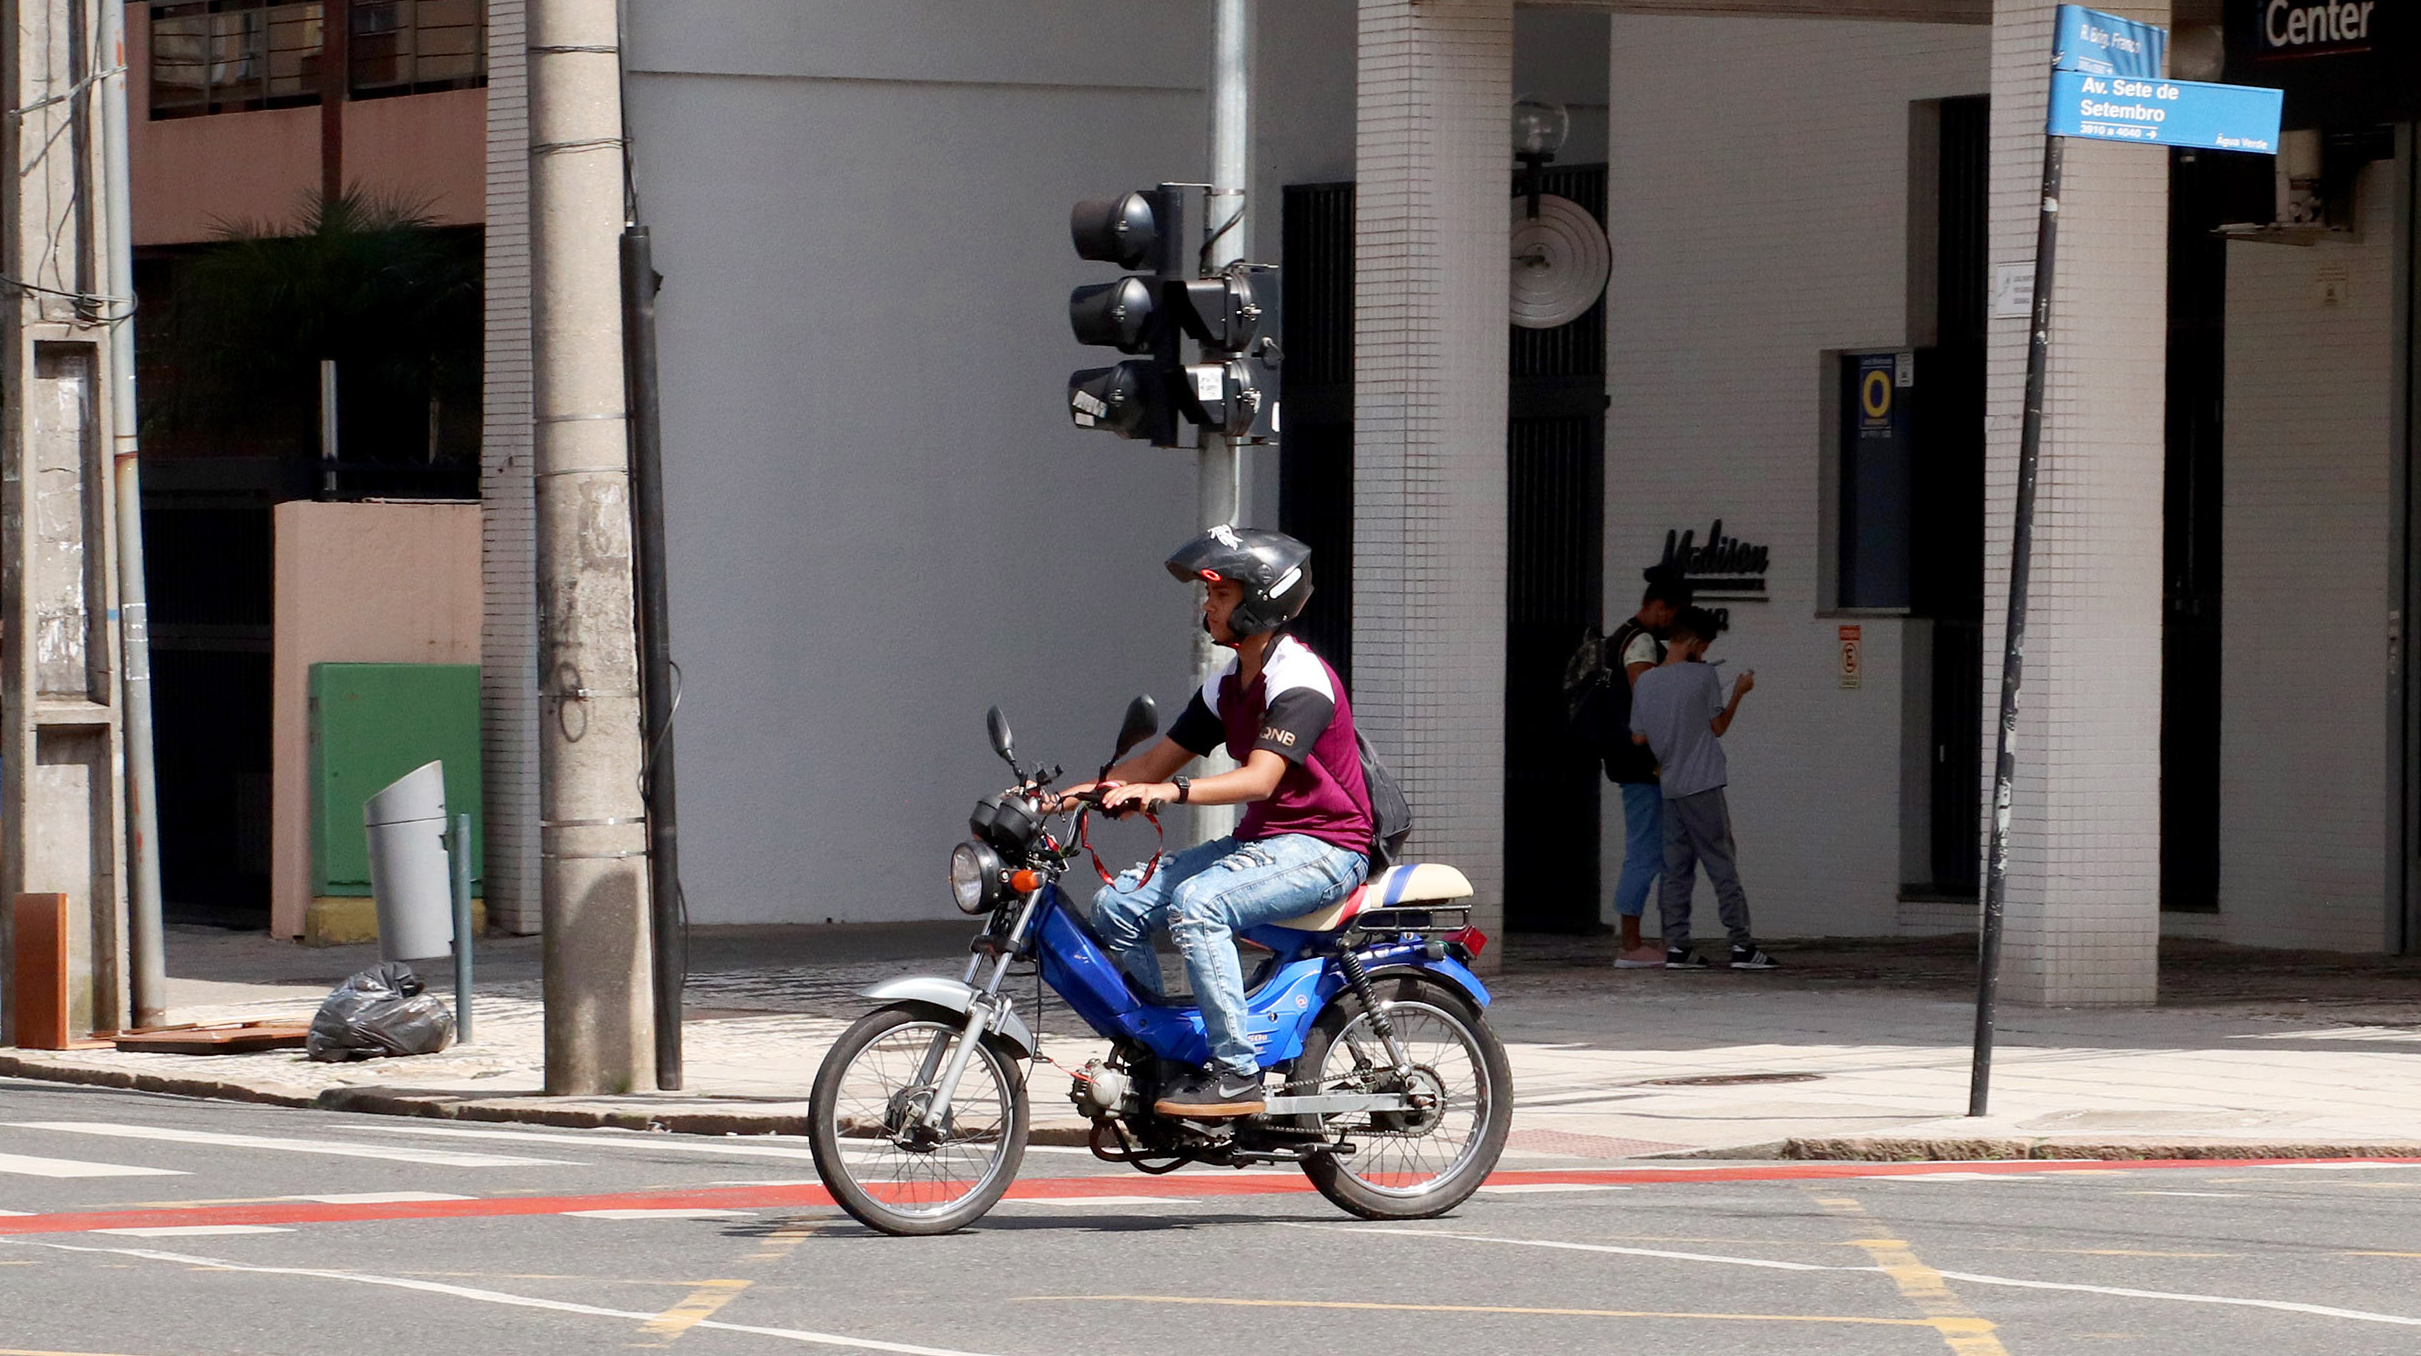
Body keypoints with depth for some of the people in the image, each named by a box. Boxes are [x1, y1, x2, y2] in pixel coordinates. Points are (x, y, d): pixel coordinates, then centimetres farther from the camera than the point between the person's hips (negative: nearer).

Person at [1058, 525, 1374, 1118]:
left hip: (1321, 847, -9)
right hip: (1259, 841, 9)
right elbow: (1157, 762, 14)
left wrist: (1169, 792, -43)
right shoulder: (1227, 683, 12)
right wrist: (1065, 796, 2)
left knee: (1197, 904, -33)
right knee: (1116, 904, -4)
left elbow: (1260, 778, -30)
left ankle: (1238, 1074, -31)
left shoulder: (1299, 678, -18)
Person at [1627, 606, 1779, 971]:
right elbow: (1718, 727, 0)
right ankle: (1741, 944, -3)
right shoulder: (1703, 675, -10)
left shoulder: (1645, 681, 5)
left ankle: (1677, 947, 3)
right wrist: (1739, 692, 12)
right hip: (1702, 787, -5)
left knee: (1677, 870, 8)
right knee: (1722, 866, -2)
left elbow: (1639, 738, 8)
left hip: (1669, 788, 5)